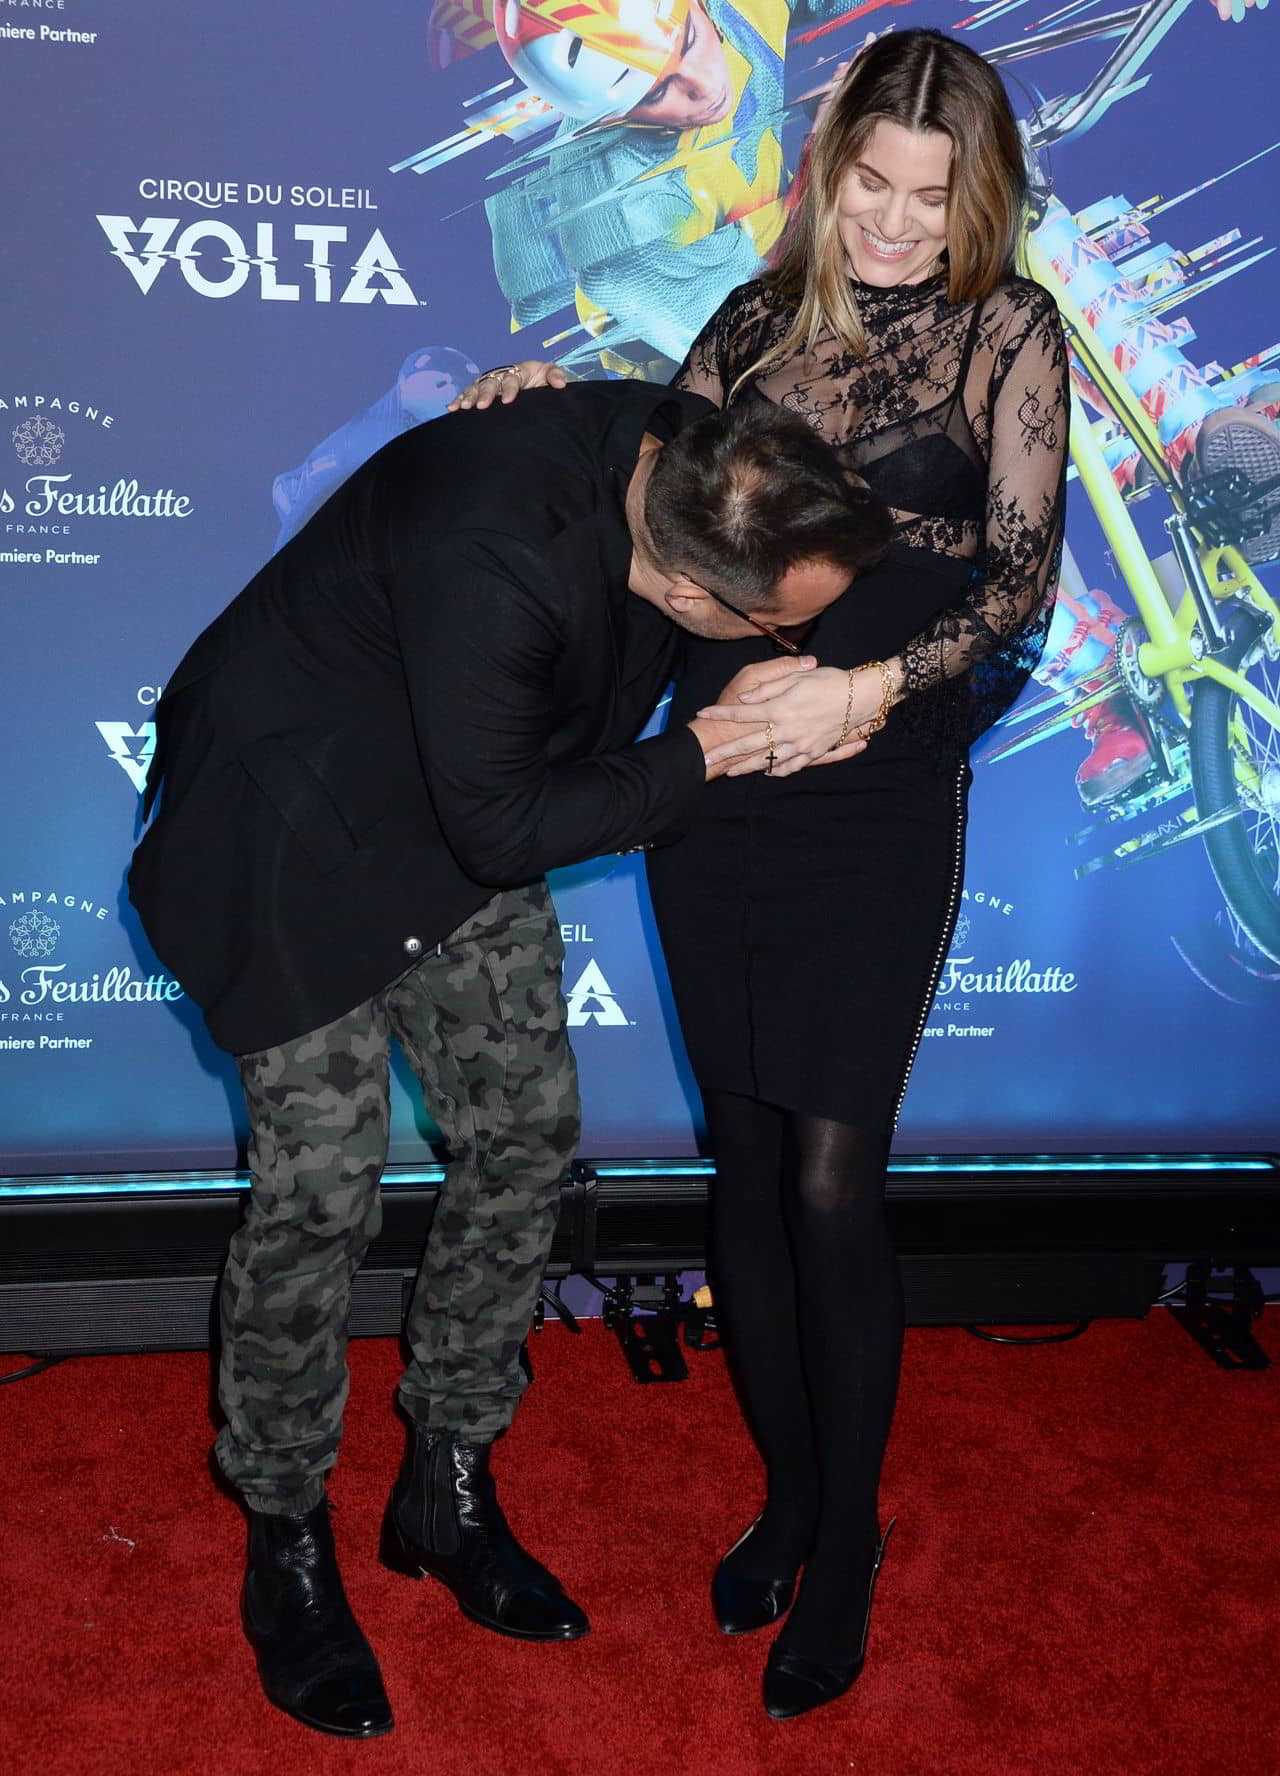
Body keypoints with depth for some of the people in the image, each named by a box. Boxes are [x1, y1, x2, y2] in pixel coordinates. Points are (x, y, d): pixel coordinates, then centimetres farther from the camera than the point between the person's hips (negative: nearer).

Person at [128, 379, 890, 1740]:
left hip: (468, 818, 8)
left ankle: (447, 1487, 25)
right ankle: (286, 1541, 18)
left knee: (526, 1130, 6)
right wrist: (711, 752, -22)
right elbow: (499, 826, -26)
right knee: (321, 1189, -6)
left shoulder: (691, 455, -14)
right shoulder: (490, 558, -38)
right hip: (296, 834, -7)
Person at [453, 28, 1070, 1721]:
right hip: (716, 788, 4)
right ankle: (788, 1491, 31)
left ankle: (849, 1544, 18)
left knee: (832, 1183, -4)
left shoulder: (1010, 331, 2)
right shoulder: (758, 319, 12)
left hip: (880, 808, -3)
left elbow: (1023, 579, -6)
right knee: (746, 1164, 10)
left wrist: (876, 685, -20)